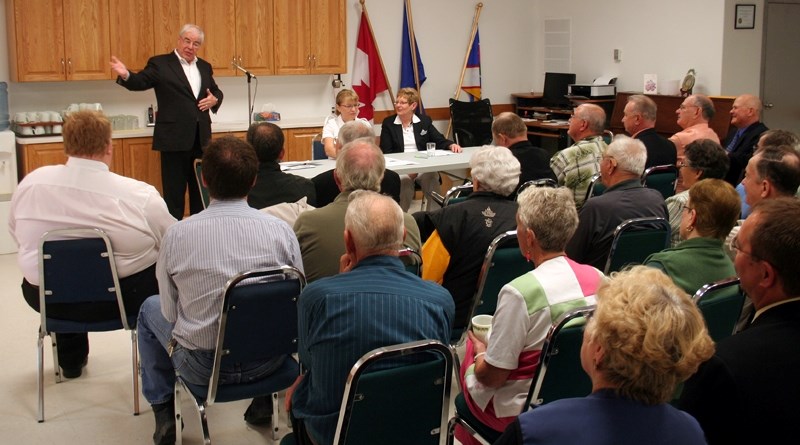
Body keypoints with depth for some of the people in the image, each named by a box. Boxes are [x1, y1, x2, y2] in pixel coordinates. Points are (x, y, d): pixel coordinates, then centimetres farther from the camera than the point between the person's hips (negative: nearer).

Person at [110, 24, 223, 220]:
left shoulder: (204, 67, 14)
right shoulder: (160, 63, -2)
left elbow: (216, 92, 23)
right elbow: (140, 82, -13)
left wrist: (215, 100, 0)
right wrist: (125, 75, -35)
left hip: (201, 138, 5)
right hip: (175, 138, -5)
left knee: (201, 189, 13)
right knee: (174, 191, 0)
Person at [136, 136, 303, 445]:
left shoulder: (177, 235, -15)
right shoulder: (280, 230, -13)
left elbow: (170, 312, -4)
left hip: (204, 367, -1)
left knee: (150, 308, 28)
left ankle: (163, 412, 32)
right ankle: (263, 400, 37)